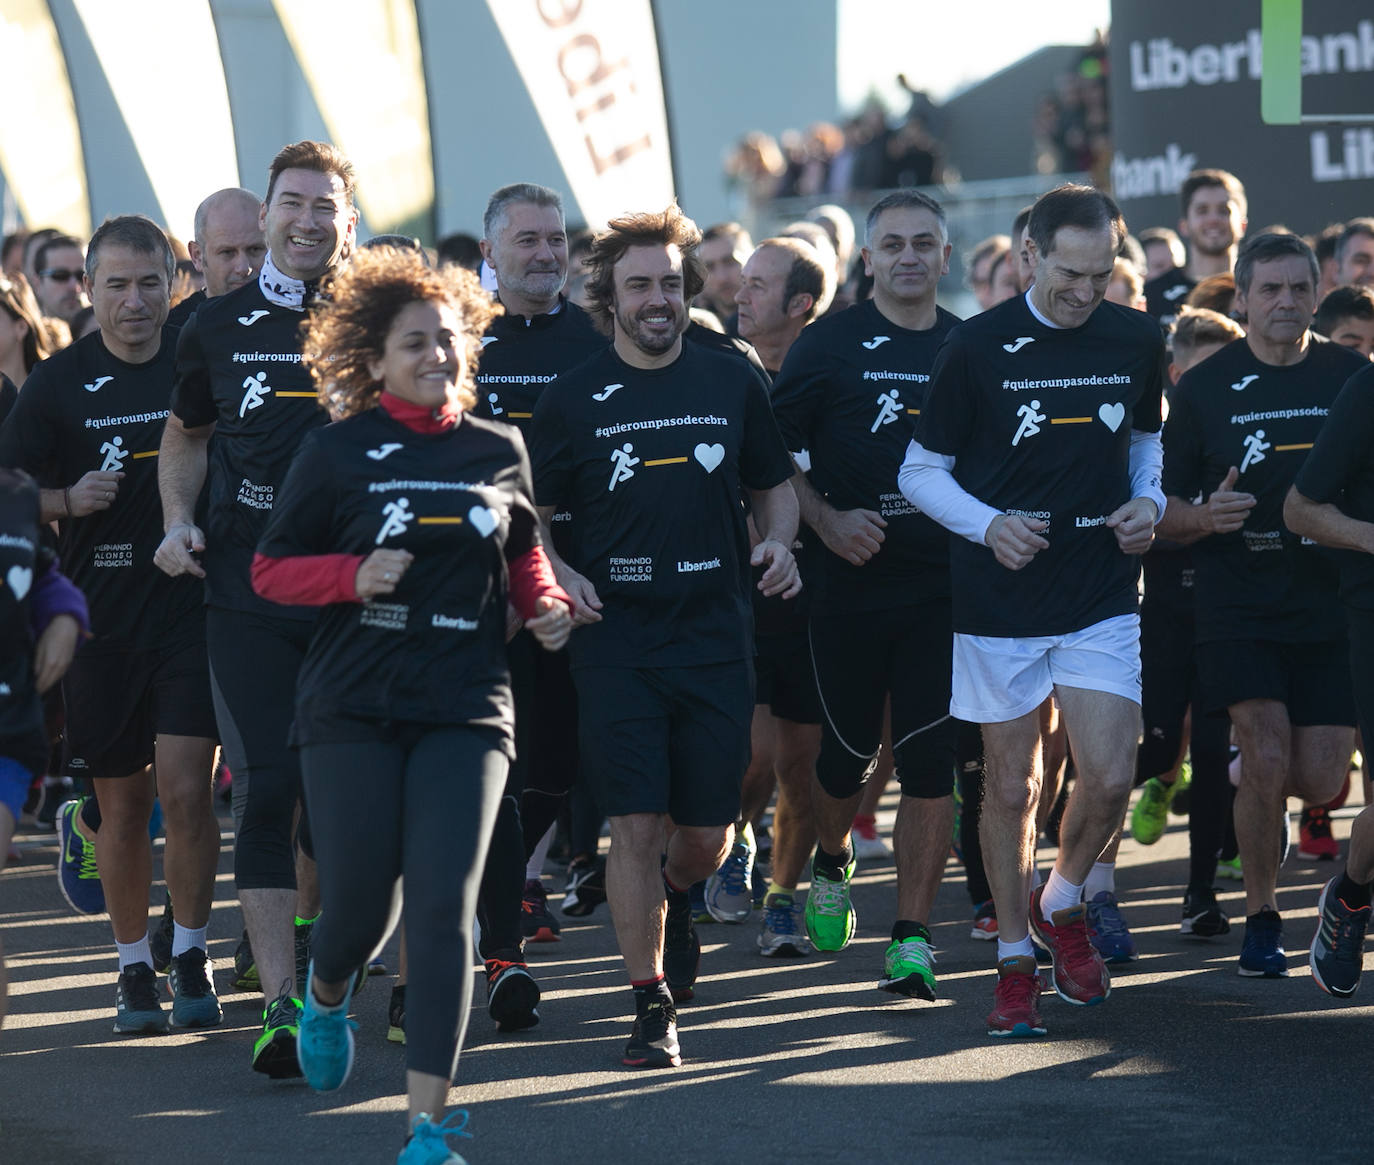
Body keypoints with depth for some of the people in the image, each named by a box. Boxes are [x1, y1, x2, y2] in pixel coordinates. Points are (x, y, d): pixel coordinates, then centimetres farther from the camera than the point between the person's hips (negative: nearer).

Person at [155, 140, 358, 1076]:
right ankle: (282, 1002, -5)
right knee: (265, 791, -5)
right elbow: (188, 434, 24)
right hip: (247, 588, 1)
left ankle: (311, 922, 33)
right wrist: (180, 521, 7)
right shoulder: (220, 327, 8)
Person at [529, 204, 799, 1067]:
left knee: (708, 833, 6)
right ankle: (652, 1005, 0)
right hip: (617, 635, -2)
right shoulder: (575, 398, 2)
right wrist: (558, 573, -11)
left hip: (716, 638, 2)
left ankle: (676, 900, 42)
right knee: (637, 825, -9)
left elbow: (775, 486, 18)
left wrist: (779, 541, -3)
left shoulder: (732, 383, 7)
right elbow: (529, 514, 8)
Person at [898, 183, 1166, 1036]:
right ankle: (1015, 961, 18)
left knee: (1111, 778, -9)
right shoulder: (979, 348, -6)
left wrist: (1148, 503, -1)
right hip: (1001, 603, -2)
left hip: (1102, 599, 2)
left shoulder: (1138, 342, 3)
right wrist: (989, 524, -16)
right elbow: (921, 470, 0)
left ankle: (1063, 904, 20)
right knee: (1012, 787, 5)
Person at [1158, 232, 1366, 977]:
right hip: (1238, 602, -2)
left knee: (1319, 781, -2)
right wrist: (1204, 517, -18)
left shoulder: (1351, 377, 4)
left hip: (1331, 604, 2)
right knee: (1268, 759, -14)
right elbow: (1163, 508, 4)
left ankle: (1257, 795, 35)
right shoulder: (1205, 387, 0)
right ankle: (1260, 918, 4)